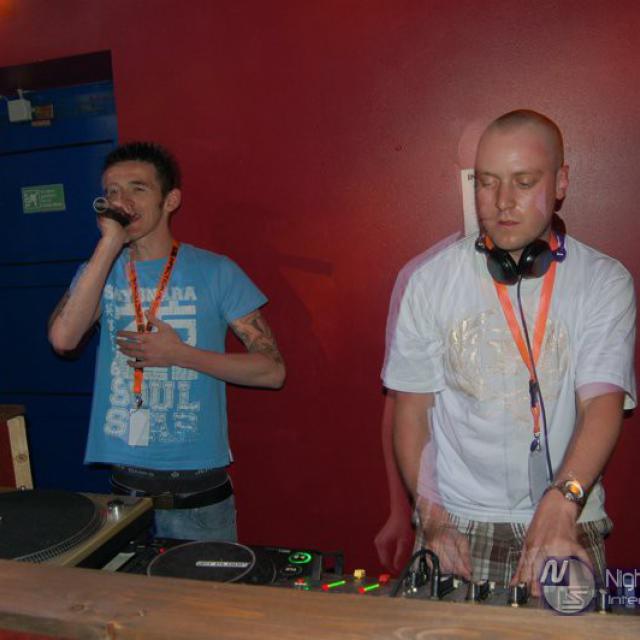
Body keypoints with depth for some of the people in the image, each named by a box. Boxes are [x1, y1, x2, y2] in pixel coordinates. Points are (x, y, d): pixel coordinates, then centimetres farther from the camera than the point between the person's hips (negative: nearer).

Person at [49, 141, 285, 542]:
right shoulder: (100, 272, 4)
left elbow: (272, 370, -8)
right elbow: (63, 339, -16)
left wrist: (180, 354, -16)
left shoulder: (215, 272, -5)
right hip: (125, 484, 2)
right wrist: (110, 243, -17)